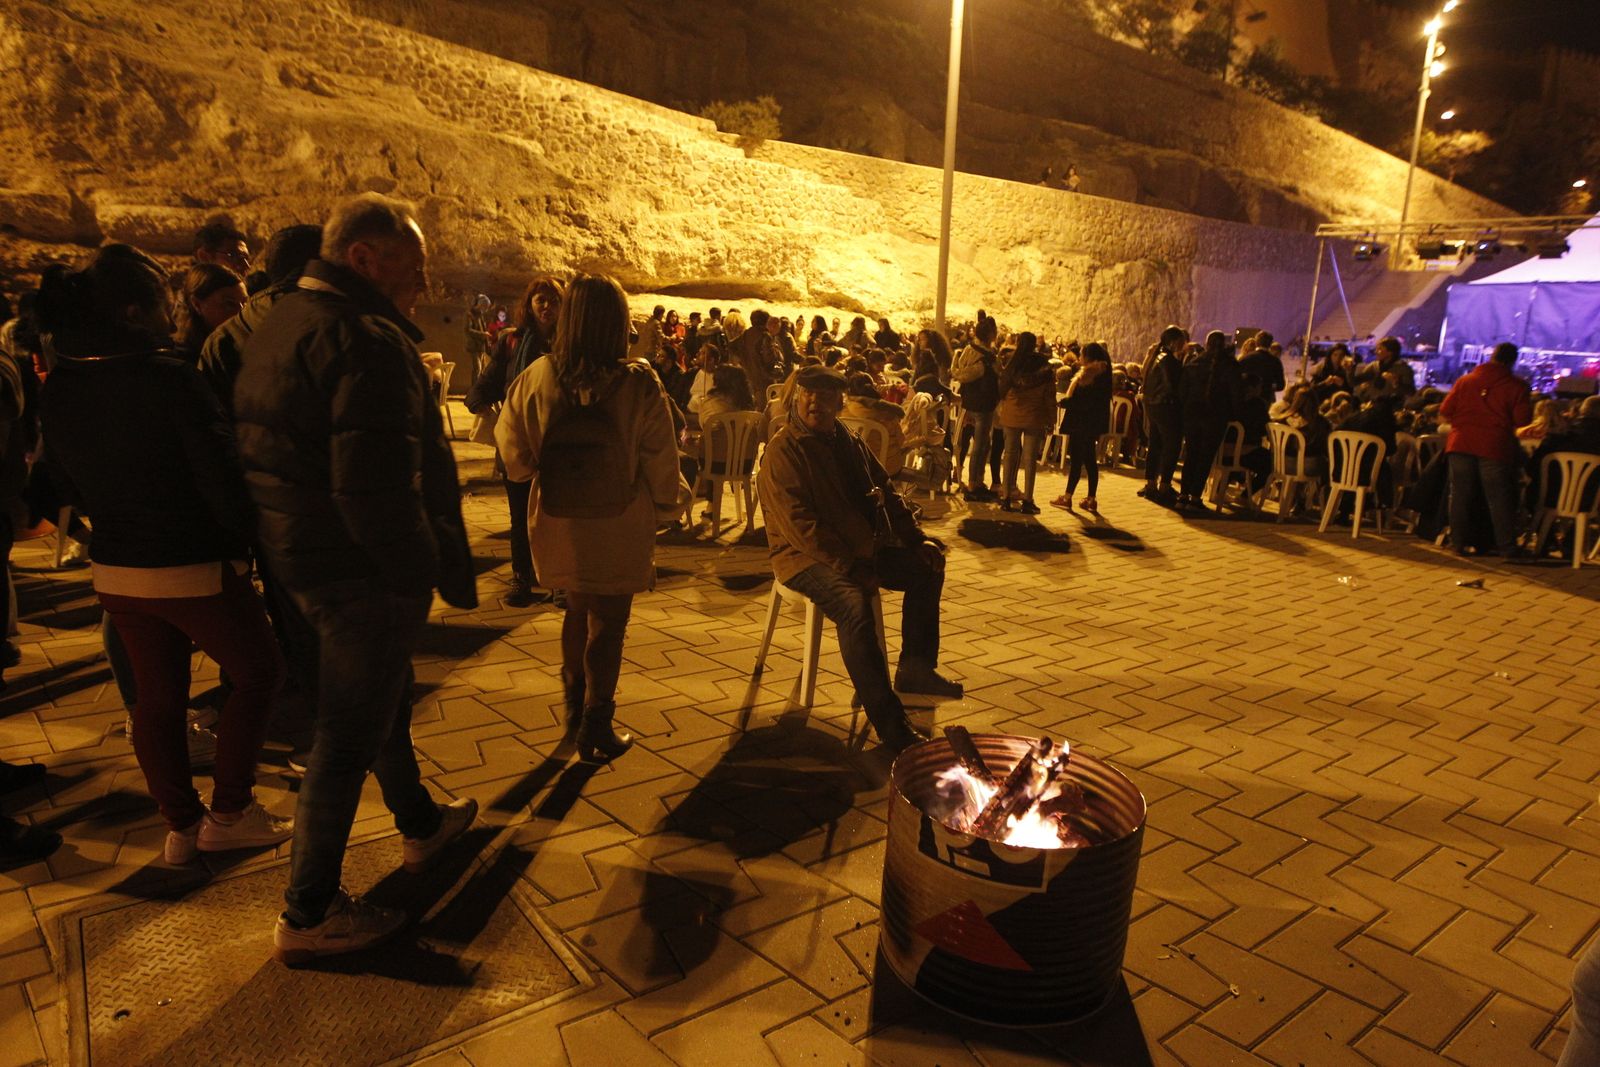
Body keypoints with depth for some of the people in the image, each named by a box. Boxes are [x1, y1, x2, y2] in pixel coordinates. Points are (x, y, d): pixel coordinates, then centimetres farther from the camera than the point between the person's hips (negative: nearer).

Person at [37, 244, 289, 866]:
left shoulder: (57, 389, 2)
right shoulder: (167, 376, -20)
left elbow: (68, 483, 10)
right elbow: (219, 472, -20)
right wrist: (239, 543, -6)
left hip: (114, 570, 7)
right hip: (193, 568, -7)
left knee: (157, 695, 17)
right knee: (257, 672, 12)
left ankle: (181, 825, 28)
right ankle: (229, 813, 16)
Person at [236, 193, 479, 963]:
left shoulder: (281, 324, 12)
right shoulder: (367, 338, -20)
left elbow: (270, 454, 16)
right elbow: (375, 488, -30)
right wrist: (433, 573, -18)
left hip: (299, 555, 10)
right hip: (364, 571, -10)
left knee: (382, 697, 25)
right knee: (348, 735, 2)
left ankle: (420, 825, 46)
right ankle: (307, 915, 16)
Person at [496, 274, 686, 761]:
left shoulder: (537, 378, -11)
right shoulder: (638, 384, -17)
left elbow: (514, 453, 0)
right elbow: (660, 464, -11)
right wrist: (664, 509, 6)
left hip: (558, 524, 3)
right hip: (618, 529, -3)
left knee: (578, 611, 24)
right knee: (607, 623, 12)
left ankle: (575, 707, 41)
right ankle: (597, 731, 22)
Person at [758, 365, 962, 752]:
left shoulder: (849, 443, 11)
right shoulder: (783, 450, -14)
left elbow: (886, 494, 19)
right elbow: (799, 524, -22)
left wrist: (917, 538, 5)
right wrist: (850, 568, -27)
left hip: (858, 550, 9)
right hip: (805, 557, -9)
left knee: (927, 566, 5)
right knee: (855, 606, -33)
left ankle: (914, 667, 6)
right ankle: (890, 723, -27)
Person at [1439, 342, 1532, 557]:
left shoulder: (1464, 380, 6)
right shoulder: (1516, 386, -3)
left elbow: (1445, 411, 5)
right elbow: (1523, 421, -7)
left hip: (1461, 444, 2)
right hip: (1495, 447, -2)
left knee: (1460, 495, 9)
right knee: (1498, 498, 3)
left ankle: (1458, 541, 11)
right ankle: (1506, 546, 5)